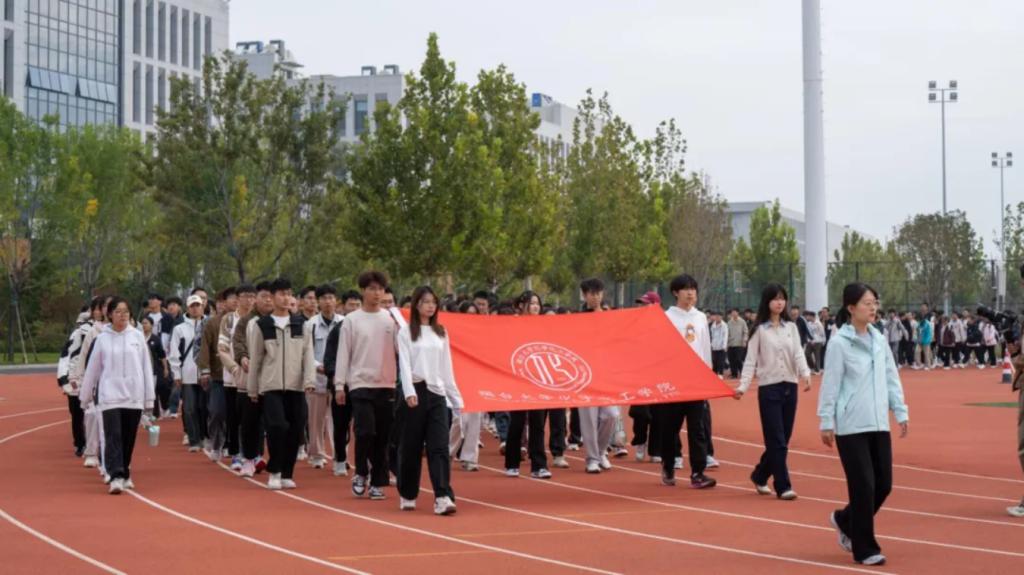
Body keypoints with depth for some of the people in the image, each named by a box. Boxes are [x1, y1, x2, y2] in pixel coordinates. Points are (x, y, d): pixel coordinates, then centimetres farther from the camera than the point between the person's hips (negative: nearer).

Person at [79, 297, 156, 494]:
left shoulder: (137, 336, 3)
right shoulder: (102, 339, 1)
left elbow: (146, 367, 5)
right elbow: (93, 369, 9)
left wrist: (149, 397, 4)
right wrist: (86, 395, 14)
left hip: (134, 396, 2)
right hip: (110, 395, -2)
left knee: (128, 438, 8)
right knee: (113, 436, -11)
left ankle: (124, 474, 22)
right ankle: (116, 477, -16)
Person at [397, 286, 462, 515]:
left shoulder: (441, 332, 15)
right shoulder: (406, 332, 2)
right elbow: (404, 364, -8)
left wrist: (455, 397, 13)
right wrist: (409, 392, -22)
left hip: (437, 393, 3)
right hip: (416, 392, -3)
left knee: (439, 447, -8)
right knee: (411, 447, 4)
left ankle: (443, 498, -16)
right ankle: (407, 495, 18)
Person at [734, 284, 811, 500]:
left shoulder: (791, 328, 9)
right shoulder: (759, 330, -1)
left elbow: (798, 354, 0)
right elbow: (751, 360, -3)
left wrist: (805, 373, -20)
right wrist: (743, 386, -14)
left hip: (790, 387, 4)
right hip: (769, 388, -4)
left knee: (783, 440, 10)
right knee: (777, 441, -6)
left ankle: (760, 476, 29)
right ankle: (783, 487, -2)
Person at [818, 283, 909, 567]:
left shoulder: (879, 339, 8)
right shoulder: (839, 343, -10)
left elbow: (891, 378, 14)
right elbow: (830, 385, -9)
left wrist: (901, 412, 10)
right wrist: (826, 423, -9)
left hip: (878, 424, 6)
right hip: (851, 426, -6)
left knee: (883, 484, 6)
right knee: (864, 487, -4)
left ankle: (845, 520, 31)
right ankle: (864, 549, 8)